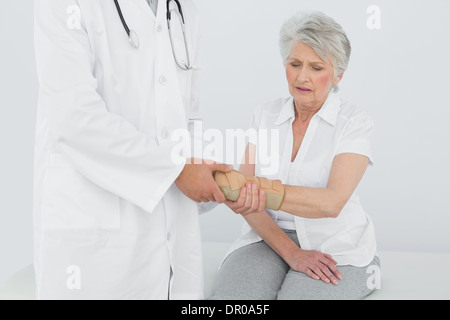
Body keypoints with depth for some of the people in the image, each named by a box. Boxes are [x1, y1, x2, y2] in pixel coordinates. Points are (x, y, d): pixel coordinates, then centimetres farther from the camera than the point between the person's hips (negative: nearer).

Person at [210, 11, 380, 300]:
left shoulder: (354, 122, -5)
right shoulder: (266, 116, 6)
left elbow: (332, 202, -22)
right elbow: (245, 200, -2)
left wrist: (257, 187, -37)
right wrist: (291, 252, -16)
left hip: (334, 247, -2)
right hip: (270, 238, 2)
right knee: (229, 299, -26)